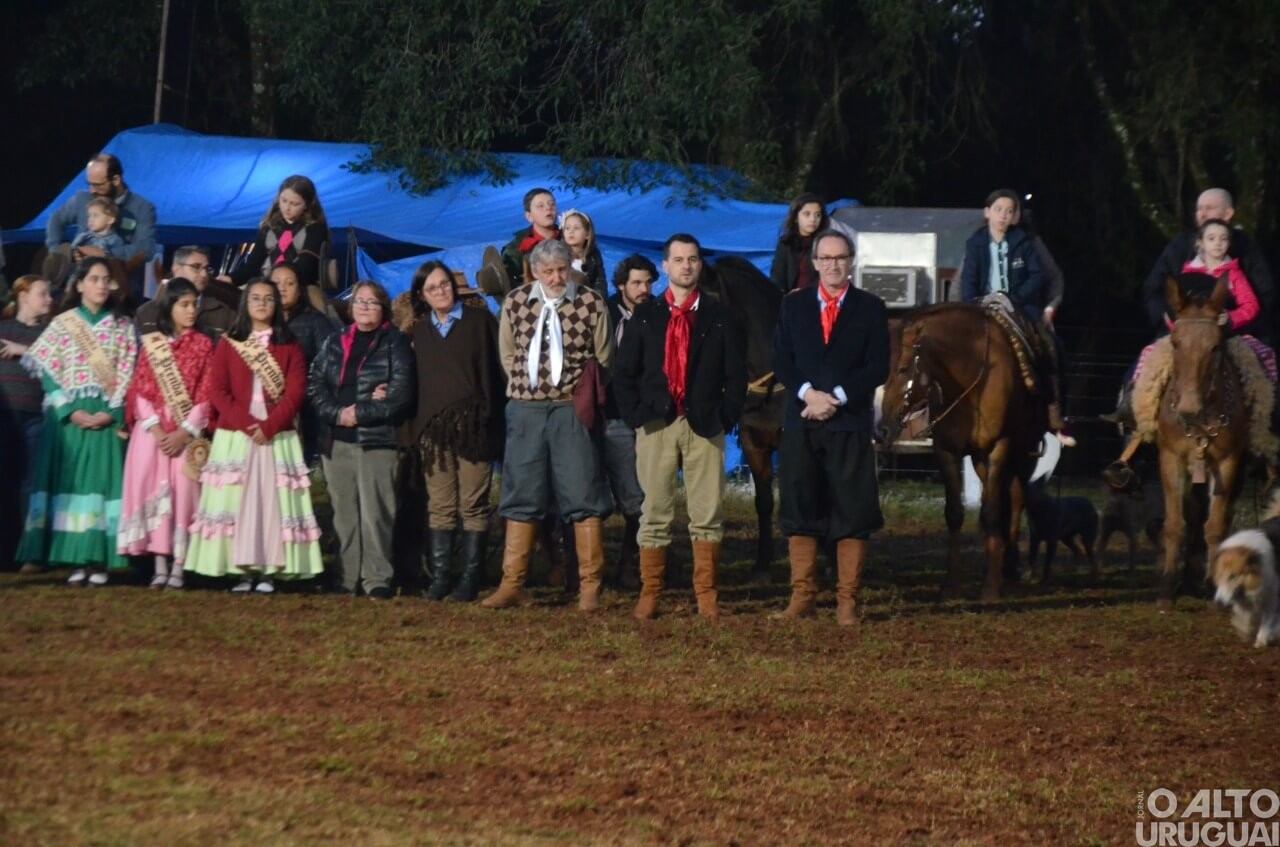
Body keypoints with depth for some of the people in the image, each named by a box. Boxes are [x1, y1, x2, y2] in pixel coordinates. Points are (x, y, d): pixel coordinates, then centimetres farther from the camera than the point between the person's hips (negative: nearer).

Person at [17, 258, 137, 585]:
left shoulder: (123, 326, 8)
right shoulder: (62, 324, 6)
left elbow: (128, 376, 2)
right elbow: (48, 373, 0)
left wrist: (111, 412, -12)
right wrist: (71, 411, -12)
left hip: (109, 417, 0)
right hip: (69, 417, 0)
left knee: (104, 481, -3)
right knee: (72, 482, -3)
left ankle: (100, 561, -2)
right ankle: (76, 561, -1)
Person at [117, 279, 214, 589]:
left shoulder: (203, 345, 5)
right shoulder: (151, 343, 8)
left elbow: (205, 395, 0)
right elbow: (140, 390, 3)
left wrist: (184, 432, -11)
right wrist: (155, 428, -10)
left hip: (188, 431, -1)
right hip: (152, 430, 1)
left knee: (183, 492, -5)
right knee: (153, 491, -4)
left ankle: (178, 567, -2)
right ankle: (159, 566, -1)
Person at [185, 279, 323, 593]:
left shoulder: (289, 346, 8)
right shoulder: (228, 344, 9)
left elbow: (295, 393, -1)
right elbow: (217, 391, 0)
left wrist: (269, 426, -14)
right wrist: (247, 424, -13)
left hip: (277, 438, 0)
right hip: (234, 437, 0)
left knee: (273, 501, -3)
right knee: (237, 501, -3)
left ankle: (269, 570, -2)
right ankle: (241, 569, -1)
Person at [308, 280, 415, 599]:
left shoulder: (395, 343, 1)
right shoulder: (334, 343, 15)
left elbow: (400, 393, -8)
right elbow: (315, 385, 8)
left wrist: (359, 413, -11)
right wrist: (337, 414, -8)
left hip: (378, 440, -4)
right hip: (336, 440, 4)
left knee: (375, 512, -8)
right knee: (344, 511, 5)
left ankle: (377, 578, -5)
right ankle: (347, 577, 8)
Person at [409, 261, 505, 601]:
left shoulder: (479, 321, 5)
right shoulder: (419, 331, 16)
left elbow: (496, 370, 2)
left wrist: (492, 415, -6)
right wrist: (417, 424, 8)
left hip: (473, 424, -3)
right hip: (433, 427, 3)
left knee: (473, 506, -3)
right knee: (440, 506, 3)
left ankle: (470, 578, 0)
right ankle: (440, 576, 6)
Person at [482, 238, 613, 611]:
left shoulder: (592, 303, -4)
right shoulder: (515, 303, 3)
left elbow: (603, 359, 5)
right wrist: (524, 387, 13)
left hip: (572, 409, -2)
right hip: (525, 408, 3)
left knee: (583, 495, -3)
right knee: (521, 496, 6)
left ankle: (590, 586, 2)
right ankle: (512, 584, 10)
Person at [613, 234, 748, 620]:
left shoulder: (720, 317, 8)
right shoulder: (645, 316, 10)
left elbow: (736, 374, 7)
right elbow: (625, 373, 9)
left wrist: (725, 417, -3)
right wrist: (636, 415, -1)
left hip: (704, 425, 0)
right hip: (656, 425, 0)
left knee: (707, 515, 0)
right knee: (654, 513, 1)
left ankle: (706, 596, 6)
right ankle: (649, 593, 5)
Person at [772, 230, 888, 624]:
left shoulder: (871, 308, 5)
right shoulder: (793, 305, 10)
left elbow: (878, 367, -3)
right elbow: (781, 361, 4)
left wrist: (837, 397, -13)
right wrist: (808, 394, -13)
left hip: (850, 423, -2)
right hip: (801, 424, 2)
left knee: (852, 514, -2)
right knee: (799, 511, 3)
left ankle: (847, 601, 2)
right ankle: (802, 596, 9)